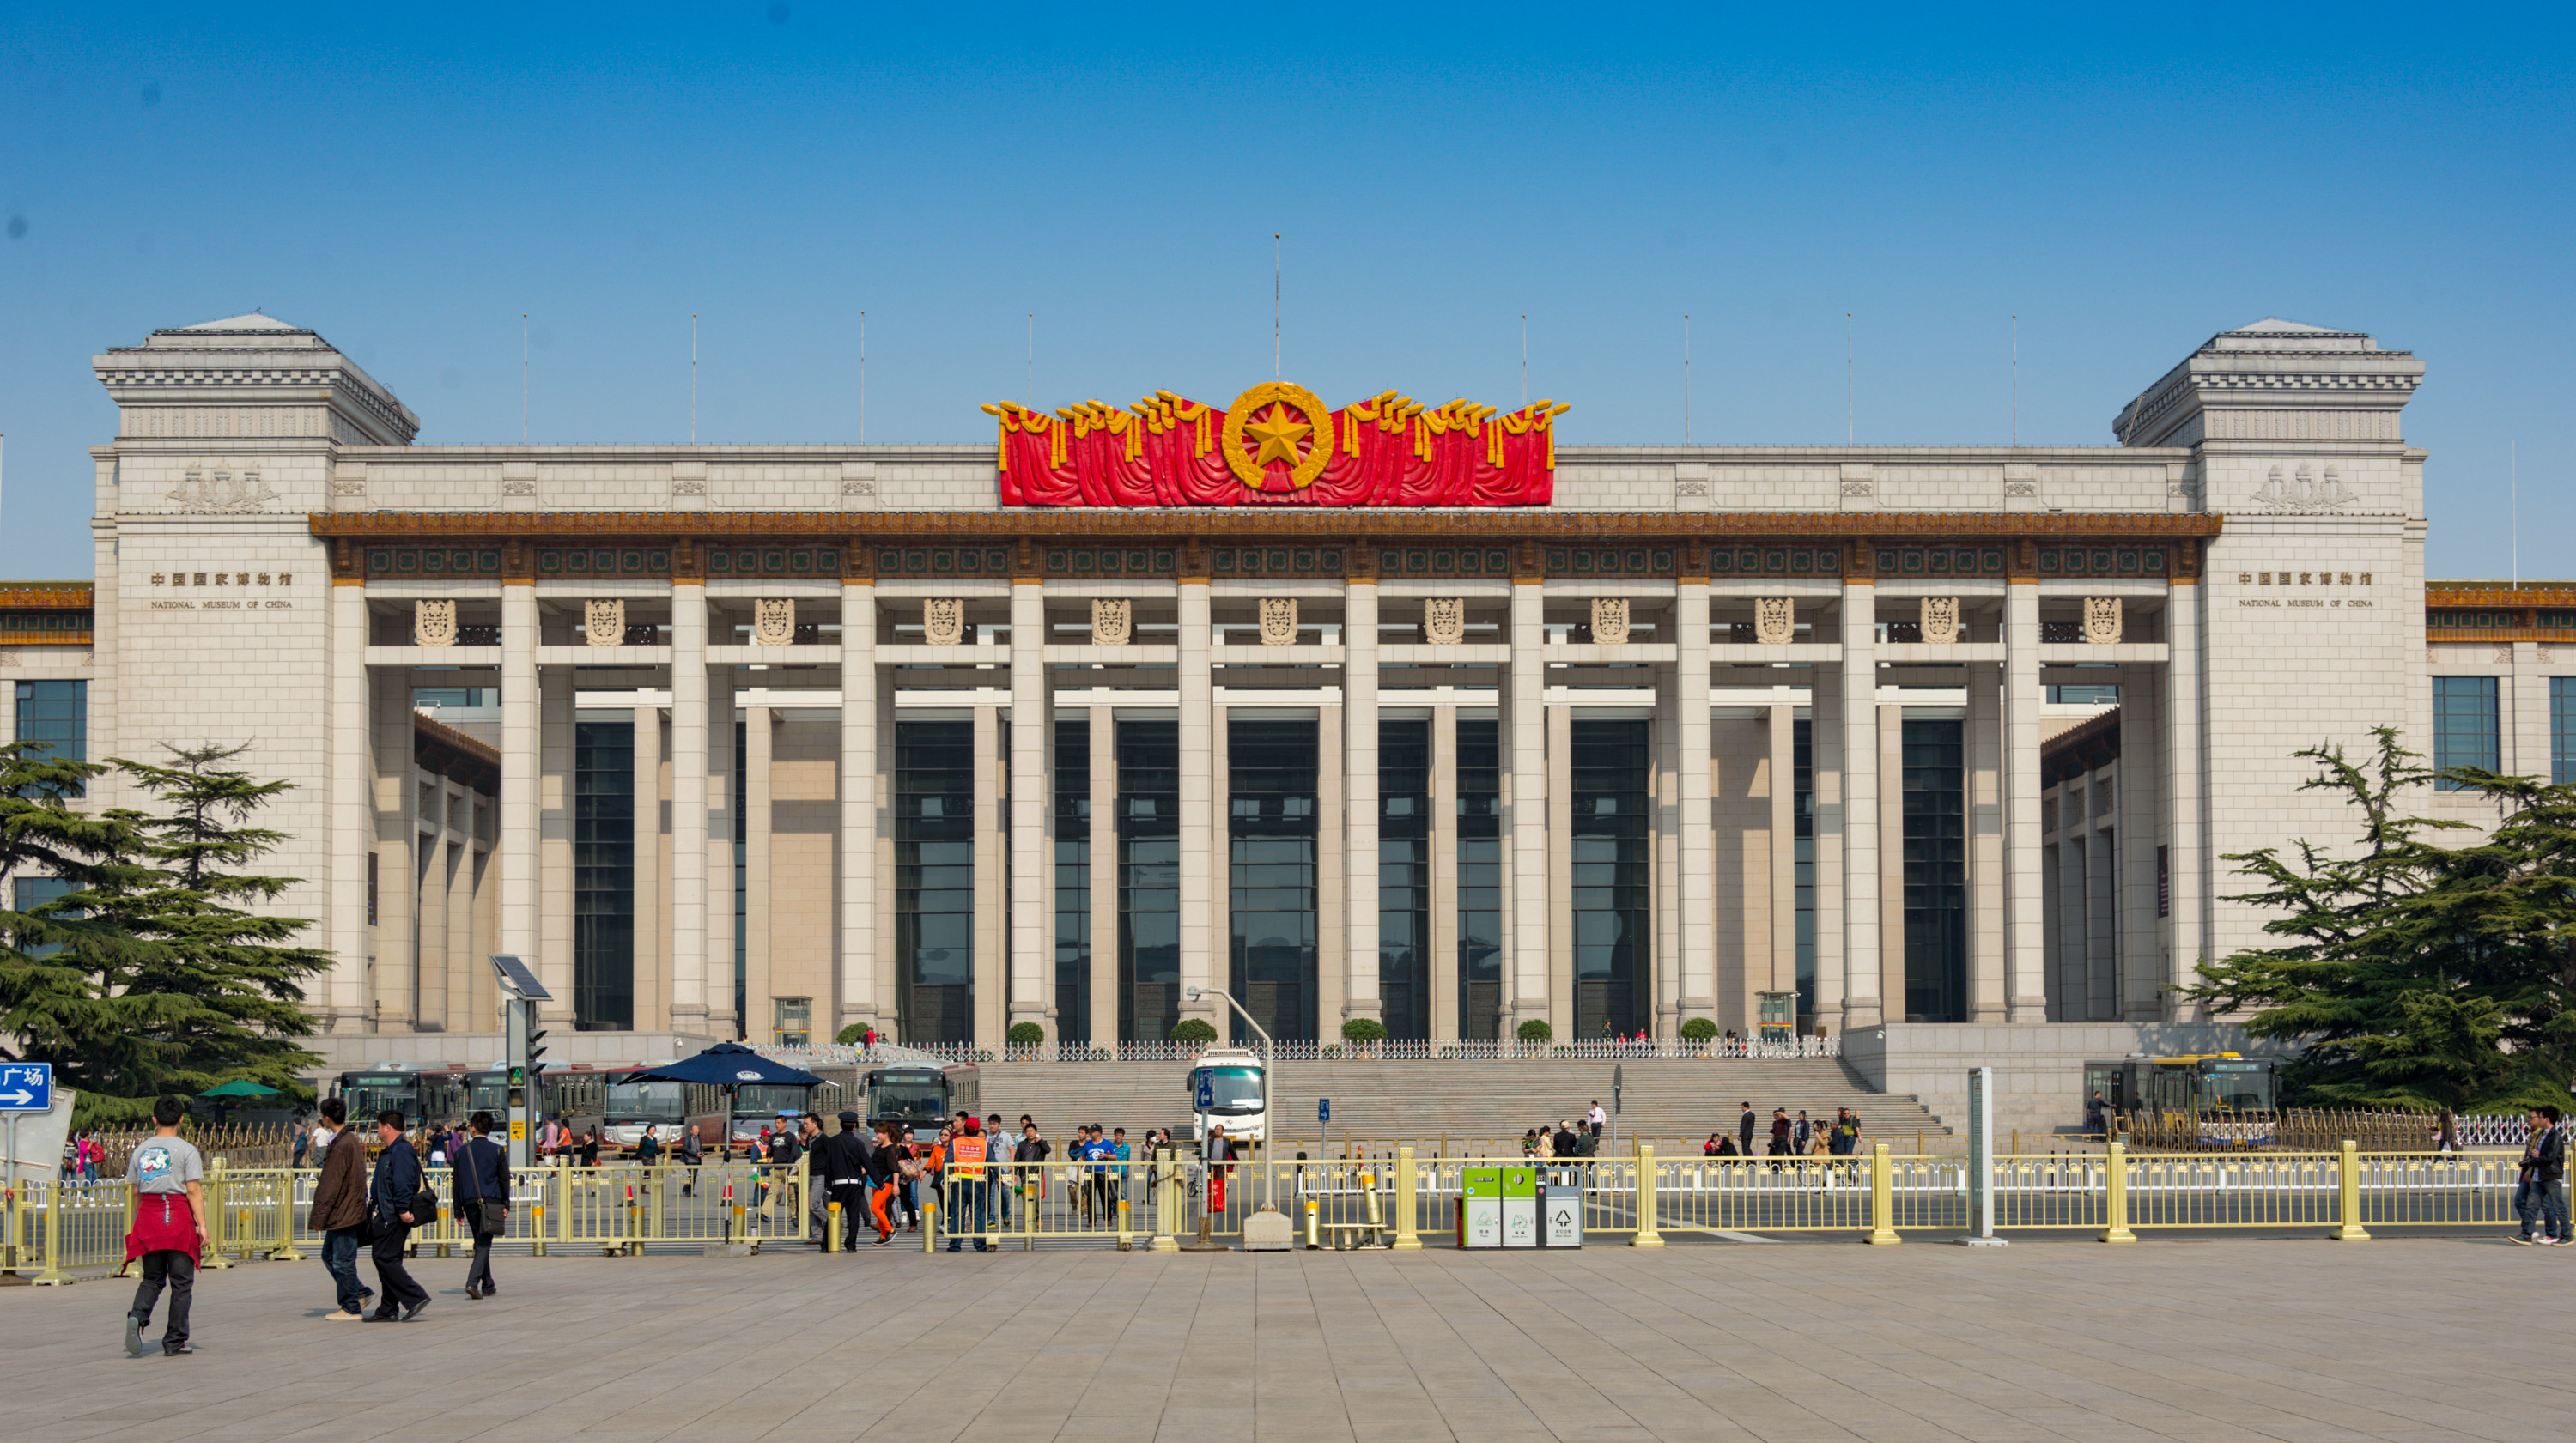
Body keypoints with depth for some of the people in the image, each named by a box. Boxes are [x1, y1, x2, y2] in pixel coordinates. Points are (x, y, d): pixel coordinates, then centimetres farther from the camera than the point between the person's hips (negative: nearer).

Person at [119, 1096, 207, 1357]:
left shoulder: (141, 1151, 8)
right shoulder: (186, 1150, -5)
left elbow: (135, 1191, 11)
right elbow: (194, 1191, -10)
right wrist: (202, 1225, -9)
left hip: (148, 1218, 4)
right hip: (178, 1218, -4)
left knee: (152, 1279, 13)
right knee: (181, 1282, 4)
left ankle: (137, 1316, -16)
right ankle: (174, 1342, 5)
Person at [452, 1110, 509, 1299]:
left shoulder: (462, 1151, 6)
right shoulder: (497, 1151, 1)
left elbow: (456, 1182, 7)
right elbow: (505, 1179, -1)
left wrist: (458, 1211, 10)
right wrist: (506, 1205, 4)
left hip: (470, 1204, 3)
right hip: (491, 1202, -3)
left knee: (480, 1243, 14)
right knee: (484, 1244, -5)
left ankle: (488, 1286, 19)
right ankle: (472, 1282, -21)